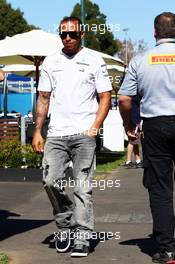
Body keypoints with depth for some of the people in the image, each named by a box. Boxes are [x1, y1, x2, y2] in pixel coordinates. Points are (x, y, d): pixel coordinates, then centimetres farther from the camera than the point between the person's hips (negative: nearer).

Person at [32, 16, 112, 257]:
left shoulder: (94, 61, 4)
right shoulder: (50, 62, 14)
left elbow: (105, 97, 3)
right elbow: (43, 99, 16)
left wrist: (94, 128, -8)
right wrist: (37, 131, 9)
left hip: (83, 134, -3)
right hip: (56, 134, 3)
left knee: (82, 187, -5)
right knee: (50, 181, -4)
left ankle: (82, 237, 0)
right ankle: (65, 224, 19)